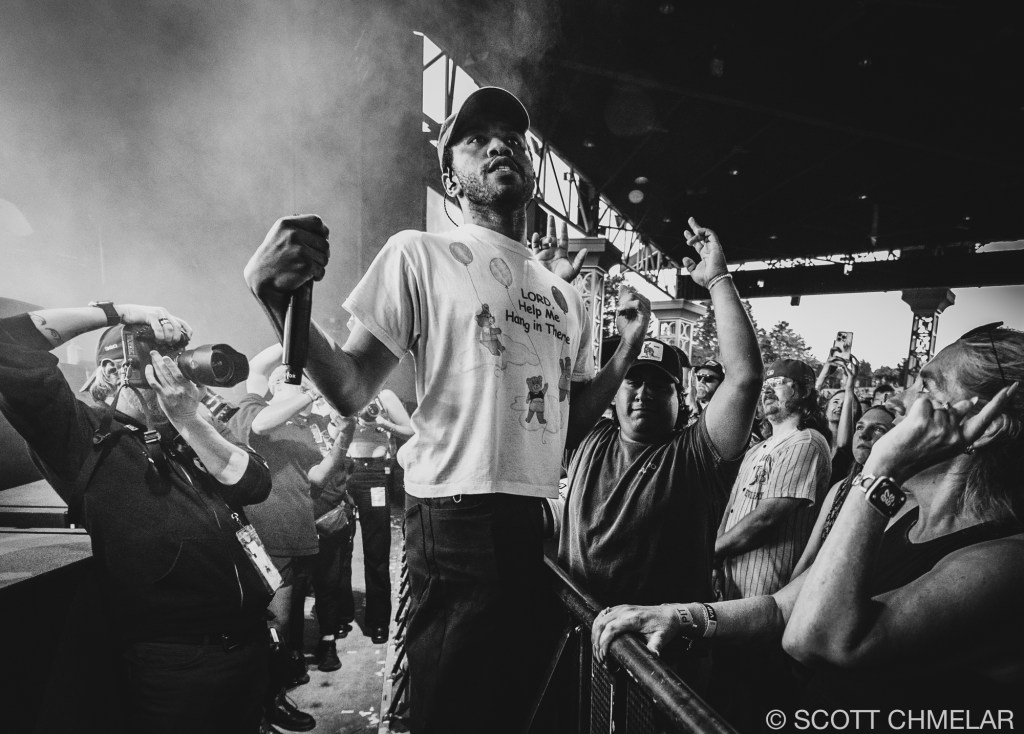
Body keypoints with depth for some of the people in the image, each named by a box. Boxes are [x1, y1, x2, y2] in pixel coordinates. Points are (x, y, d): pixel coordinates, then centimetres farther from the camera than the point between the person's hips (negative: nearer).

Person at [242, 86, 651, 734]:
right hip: (458, 518, -6)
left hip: (542, 523, 7)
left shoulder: (563, 290, 13)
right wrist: (278, 295, -24)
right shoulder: (420, 255, -4)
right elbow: (351, 391, -9)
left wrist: (631, 343, 8)